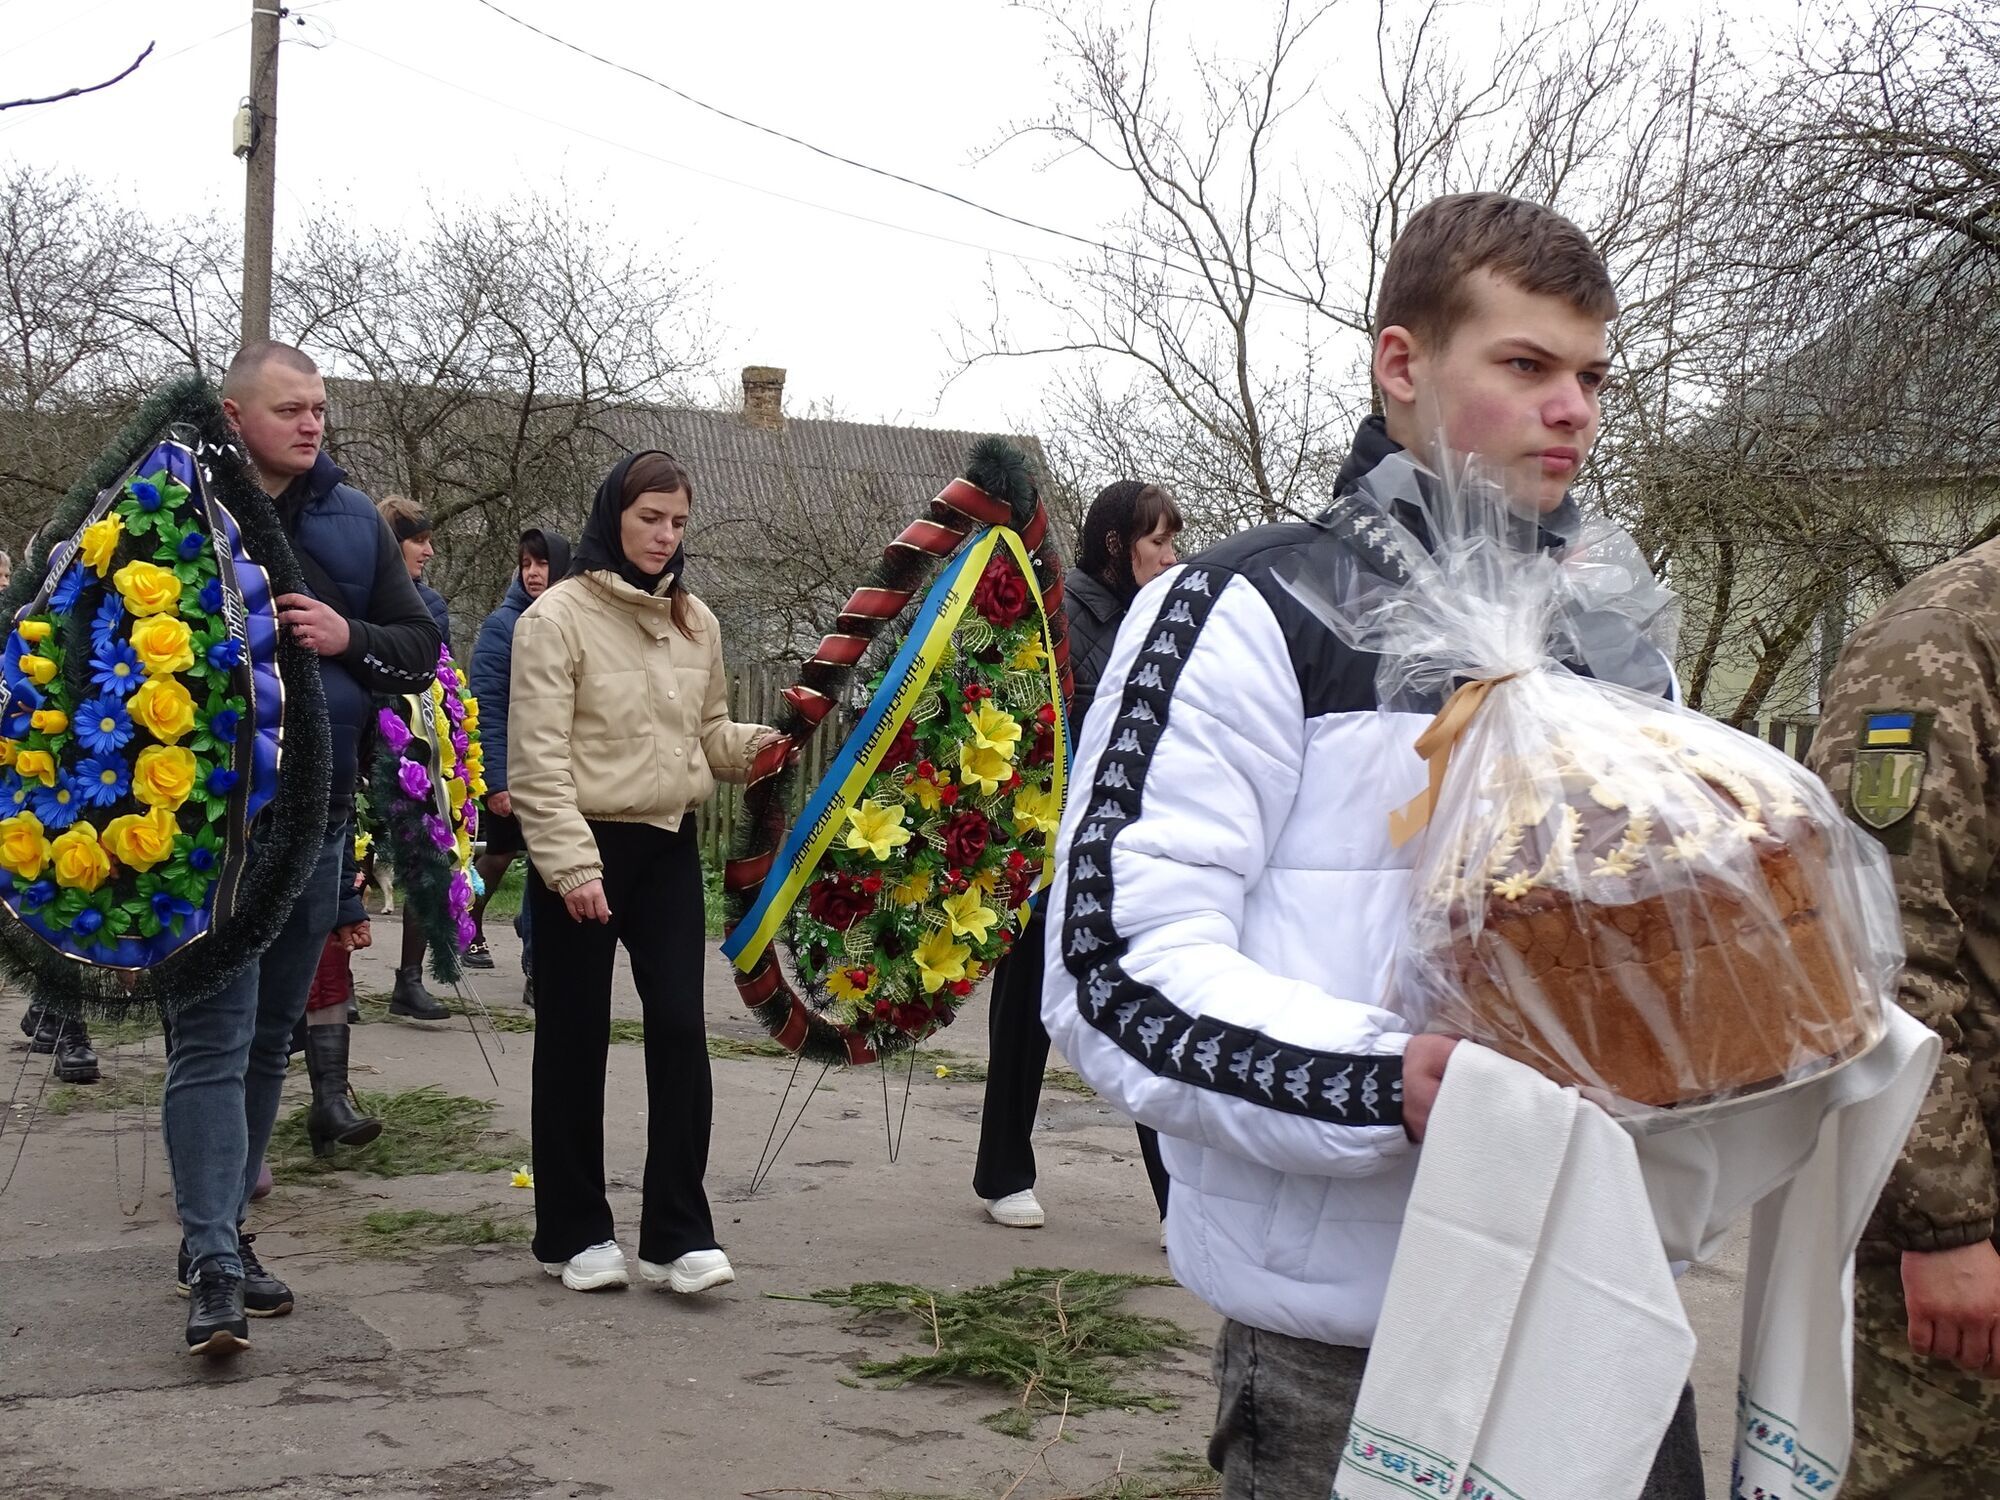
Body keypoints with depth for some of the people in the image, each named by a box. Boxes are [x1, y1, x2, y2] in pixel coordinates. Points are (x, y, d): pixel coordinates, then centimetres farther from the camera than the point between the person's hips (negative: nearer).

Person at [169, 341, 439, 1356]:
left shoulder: (354, 522, 10)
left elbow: (420, 647, 10)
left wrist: (350, 637, -9)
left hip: (315, 815, 5)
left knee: (269, 1036, 13)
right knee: (215, 1036, -10)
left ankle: (218, 1230, 27)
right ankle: (215, 1267, -10)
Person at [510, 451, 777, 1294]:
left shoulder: (695, 623, 10)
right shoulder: (558, 615, -8)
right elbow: (539, 757, -13)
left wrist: (759, 746, -6)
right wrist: (571, 863, -19)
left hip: (670, 846, 5)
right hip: (584, 849, -4)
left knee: (680, 1030, -2)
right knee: (575, 1040, 6)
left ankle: (678, 1233, 5)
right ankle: (575, 1233, 18)